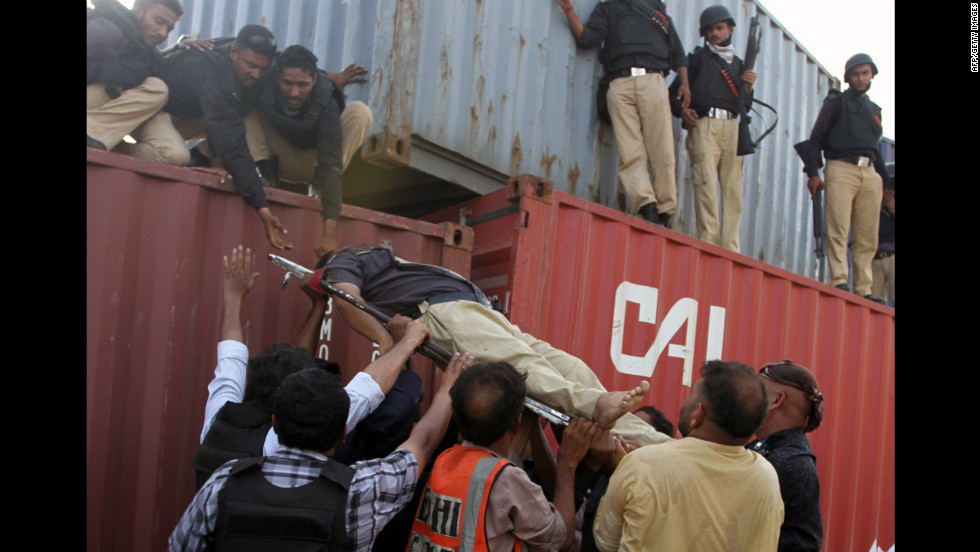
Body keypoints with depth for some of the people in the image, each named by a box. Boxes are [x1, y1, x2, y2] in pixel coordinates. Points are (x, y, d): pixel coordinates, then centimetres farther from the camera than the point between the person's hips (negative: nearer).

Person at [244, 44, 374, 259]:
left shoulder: (326, 102, -33)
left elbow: (330, 164, -41)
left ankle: (321, 187, -17)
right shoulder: (264, 86, -26)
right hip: (283, 166, 1)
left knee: (361, 112, -25)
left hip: (314, 161, -1)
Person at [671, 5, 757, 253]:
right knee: (706, 184, -15)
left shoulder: (738, 64, 27)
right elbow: (674, 89, 11)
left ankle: (731, 251, -7)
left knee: (733, 189, -5)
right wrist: (682, 110, -8)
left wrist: (749, 86, 5)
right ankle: (708, 245, -18)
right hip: (704, 124, -3)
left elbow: (745, 106, 24)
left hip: (732, 126, 3)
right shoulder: (697, 57, 19)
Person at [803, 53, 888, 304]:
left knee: (868, 237, -2)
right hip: (841, 169, -5)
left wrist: (885, 177, 19)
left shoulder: (874, 109, 28)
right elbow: (816, 137, 4)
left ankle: (863, 289, -2)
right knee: (839, 229, -14)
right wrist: (812, 172, -7)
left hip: (870, 173, 5)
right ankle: (839, 281, -16)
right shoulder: (837, 102, 12)